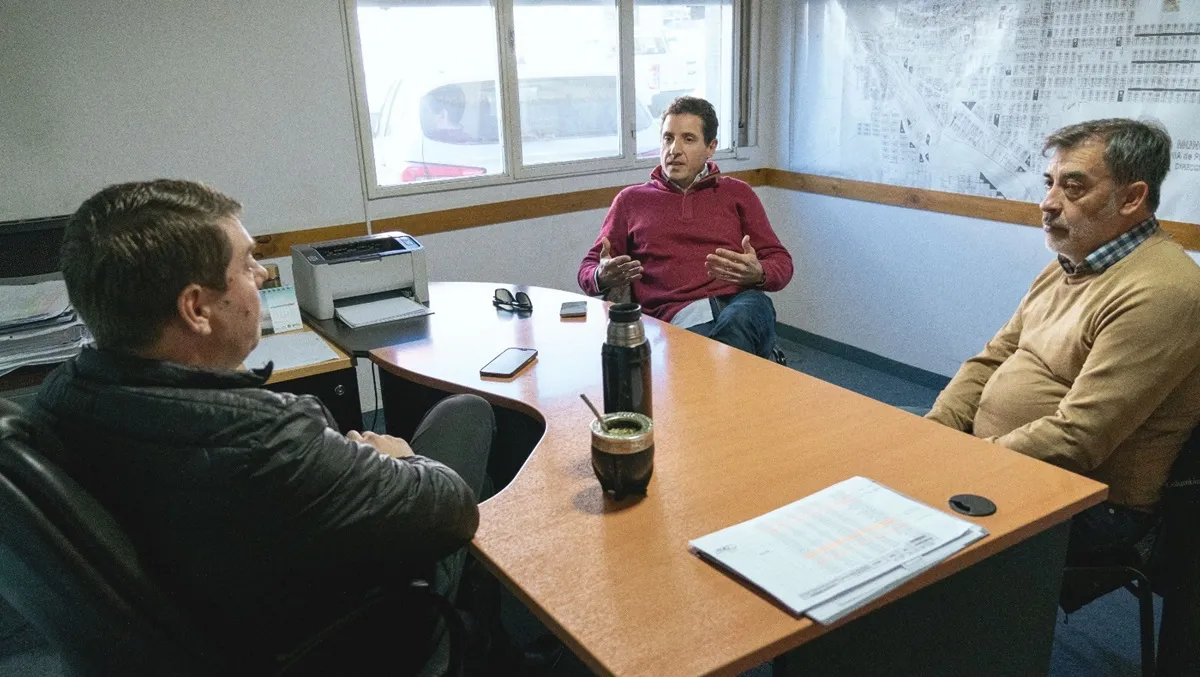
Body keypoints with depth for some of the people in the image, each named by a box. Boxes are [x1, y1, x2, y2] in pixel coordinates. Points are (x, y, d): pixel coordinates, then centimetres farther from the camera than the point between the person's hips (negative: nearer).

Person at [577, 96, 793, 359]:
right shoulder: (631, 200, 24)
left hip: (742, 302, 2)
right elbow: (588, 269, 22)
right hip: (679, 316, -1)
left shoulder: (737, 193, 25)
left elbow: (781, 262, 20)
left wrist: (758, 274, -6)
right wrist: (603, 278, -5)